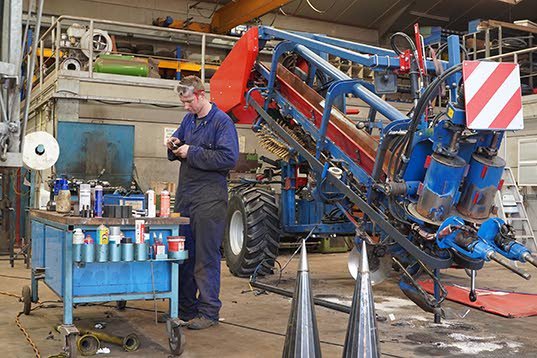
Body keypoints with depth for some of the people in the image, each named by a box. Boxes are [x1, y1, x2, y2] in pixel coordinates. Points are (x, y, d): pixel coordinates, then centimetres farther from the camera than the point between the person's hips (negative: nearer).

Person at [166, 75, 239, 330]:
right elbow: (176, 153, 25)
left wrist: (192, 152, -16)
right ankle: (185, 307, 26)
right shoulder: (188, 120, 15)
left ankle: (209, 311, 7)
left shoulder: (221, 122, -9)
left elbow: (229, 158, -20)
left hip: (209, 199, -8)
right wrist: (174, 146, 0)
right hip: (184, 196, 8)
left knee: (206, 257, -3)